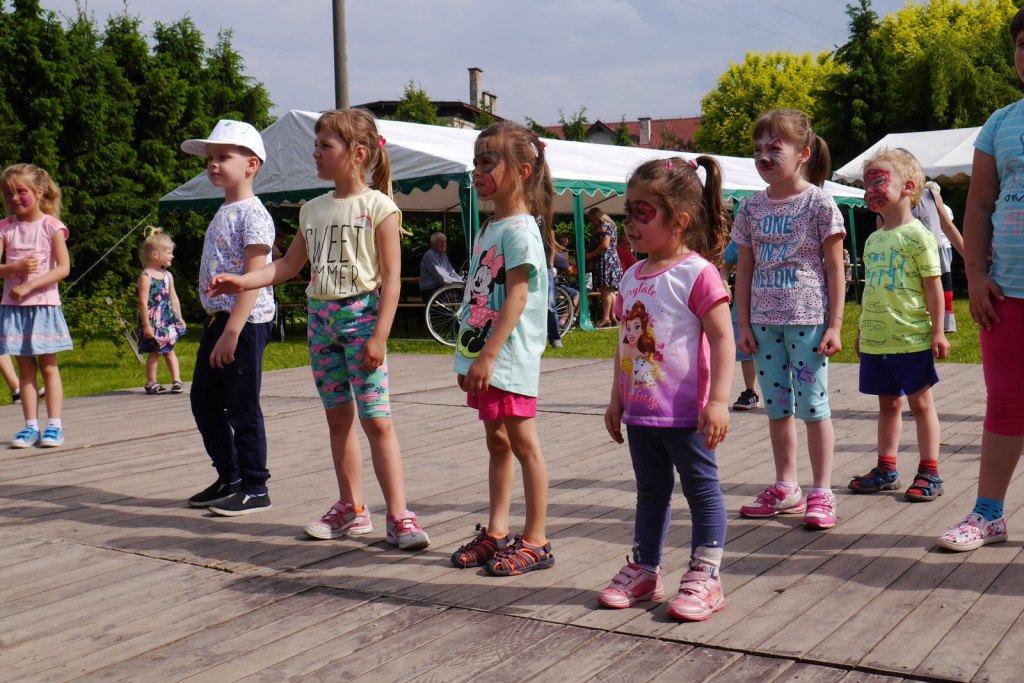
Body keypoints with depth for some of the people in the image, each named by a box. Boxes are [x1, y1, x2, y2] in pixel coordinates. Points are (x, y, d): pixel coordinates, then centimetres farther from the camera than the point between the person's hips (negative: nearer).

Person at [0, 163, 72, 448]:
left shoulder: (51, 225, -3)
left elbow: (63, 268, -11)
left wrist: (28, 286, -16)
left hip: (44, 305, -3)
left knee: (48, 367, 2)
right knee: (25, 369, 6)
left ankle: (54, 426, 5)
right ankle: (31, 426, 10)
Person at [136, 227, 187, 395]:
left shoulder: (167, 275, 9)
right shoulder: (145, 277, -13)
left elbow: (174, 299, 16)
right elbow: (143, 302, -17)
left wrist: (179, 318, 17)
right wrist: (146, 325, -19)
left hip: (168, 319, 6)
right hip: (153, 321, -6)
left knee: (169, 350, 10)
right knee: (154, 352, 1)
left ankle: (176, 380, 12)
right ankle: (151, 383, 11)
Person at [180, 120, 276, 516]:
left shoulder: (252, 214, -13)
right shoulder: (223, 213, 15)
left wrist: (231, 332, -24)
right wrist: (216, 327, 15)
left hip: (245, 321, -10)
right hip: (217, 319, 10)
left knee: (242, 408, -2)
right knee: (204, 400, 14)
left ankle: (255, 489, 10)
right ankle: (229, 478, 27)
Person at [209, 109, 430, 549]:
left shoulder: (379, 207, -6)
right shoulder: (313, 210, 13)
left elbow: (391, 277, -9)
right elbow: (289, 265, 19)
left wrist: (379, 335, -15)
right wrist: (241, 281, 6)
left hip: (361, 316, -6)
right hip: (320, 318, 7)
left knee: (375, 419, -9)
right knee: (337, 417, 10)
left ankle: (399, 516, -4)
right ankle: (351, 509, 20)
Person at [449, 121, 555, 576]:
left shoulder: (520, 228, -12)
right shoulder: (491, 228, 16)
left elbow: (517, 296, -20)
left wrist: (489, 354, -24)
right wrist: (470, 357, 19)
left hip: (510, 358, -9)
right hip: (485, 358, 9)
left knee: (522, 443, -2)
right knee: (497, 443, 14)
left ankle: (535, 541, 5)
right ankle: (497, 532, 23)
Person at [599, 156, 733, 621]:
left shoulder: (697, 274, -13)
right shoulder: (632, 277, 10)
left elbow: (723, 339, -16)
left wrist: (718, 400, -22)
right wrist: (617, 399, 17)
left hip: (685, 413, -7)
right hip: (640, 410, 8)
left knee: (702, 490, 5)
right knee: (650, 491, 18)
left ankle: (704, 577, 13)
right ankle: (643, 570, 29)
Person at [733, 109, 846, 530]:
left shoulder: (819, 203, -5)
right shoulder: (752, 207, 7)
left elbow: (835, 268, -5)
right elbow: (745, 269, 10)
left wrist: (834, 325, -9)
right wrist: (744, 323, 5)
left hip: (808, 320, -5)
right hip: (765, 322, 5)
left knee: (813, 405, -1)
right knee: (776, 406, 11)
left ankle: (821, 494, 7)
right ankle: (786, 488, 23)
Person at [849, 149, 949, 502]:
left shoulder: (917, 235, -8)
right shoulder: (872, 240, 12)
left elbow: (933, 285, -9)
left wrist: (937, 331, -12)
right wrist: (861, 330, 19)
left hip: (911, 338, -6)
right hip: (875, 339, 6)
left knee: (920, 402, 3)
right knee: (888, 404, 14)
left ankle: (929, 473, 10)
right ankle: (886, 469, 22)